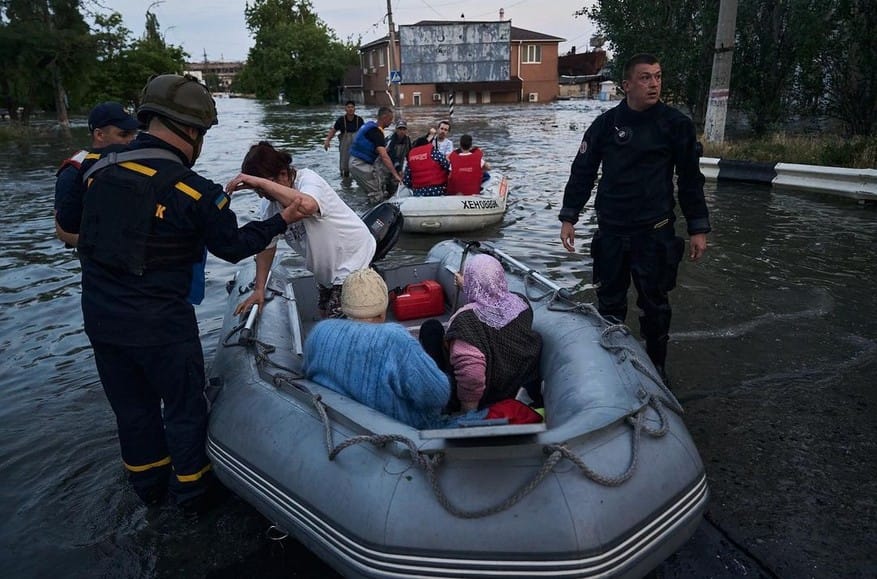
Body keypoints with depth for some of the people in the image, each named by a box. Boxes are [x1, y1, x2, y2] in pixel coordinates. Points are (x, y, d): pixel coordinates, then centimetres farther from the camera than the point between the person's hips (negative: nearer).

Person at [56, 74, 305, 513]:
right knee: (184, 408, 14)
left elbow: (68, 222, 10)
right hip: (160, 324, -5)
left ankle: (148, 483, 41)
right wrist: (282, 220, 5)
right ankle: (193, 491, 31)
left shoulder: (96, 165, -3)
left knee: (131, 405, 22)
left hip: (99, 318, 6)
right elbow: (234, 246, -5)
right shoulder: (194, 191, -18)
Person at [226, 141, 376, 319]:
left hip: (353, 257, -8)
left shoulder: (308, 179, -27)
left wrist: (261, 182, -49)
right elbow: (267, 245, 4)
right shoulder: (269, 204, -5)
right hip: (326, 269, 8)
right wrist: (259, 289, 0)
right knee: (325, 315, 20)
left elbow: (307, 206, -52)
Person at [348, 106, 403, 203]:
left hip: (357, 163, 10)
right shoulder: (376, 132, -18)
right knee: (377, 196, -7)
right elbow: (384, 156, -27)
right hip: (360, 165, -10)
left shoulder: (371, 125, 13)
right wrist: (395, 174, -30)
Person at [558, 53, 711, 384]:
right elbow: (583, 171, 7)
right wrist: (568, 218, 3)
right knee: (609, 300, 9)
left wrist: (698, 229, 1)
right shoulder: (606, 123, 2)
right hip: (611, 229, 2)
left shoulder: (675, 124, 0)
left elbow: (690, 179, 4)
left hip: (655, 231, -1)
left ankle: (656, 365, 22)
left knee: (654, 302, 5)